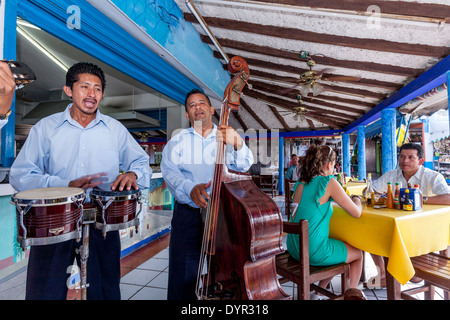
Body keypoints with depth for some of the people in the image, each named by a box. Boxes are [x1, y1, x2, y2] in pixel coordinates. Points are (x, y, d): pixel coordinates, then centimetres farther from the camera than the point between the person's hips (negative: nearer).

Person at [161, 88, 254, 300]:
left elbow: (244, 165, -9)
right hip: (188, 215, 0)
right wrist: (191, 188, -28)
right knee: (183, 275, 7)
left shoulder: (227, 138, 5)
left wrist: (237, 144, -31)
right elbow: (169, 171, -8)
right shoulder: (178, 140, 6)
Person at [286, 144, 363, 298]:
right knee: (358, 254, 21)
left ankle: (319, 293, 36)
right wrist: (356, 199, 12)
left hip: (294, 248, 7)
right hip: (313, 251, -7)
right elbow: (356, 213, -7)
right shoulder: (329, 182, -14)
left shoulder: (300, 183, 6)